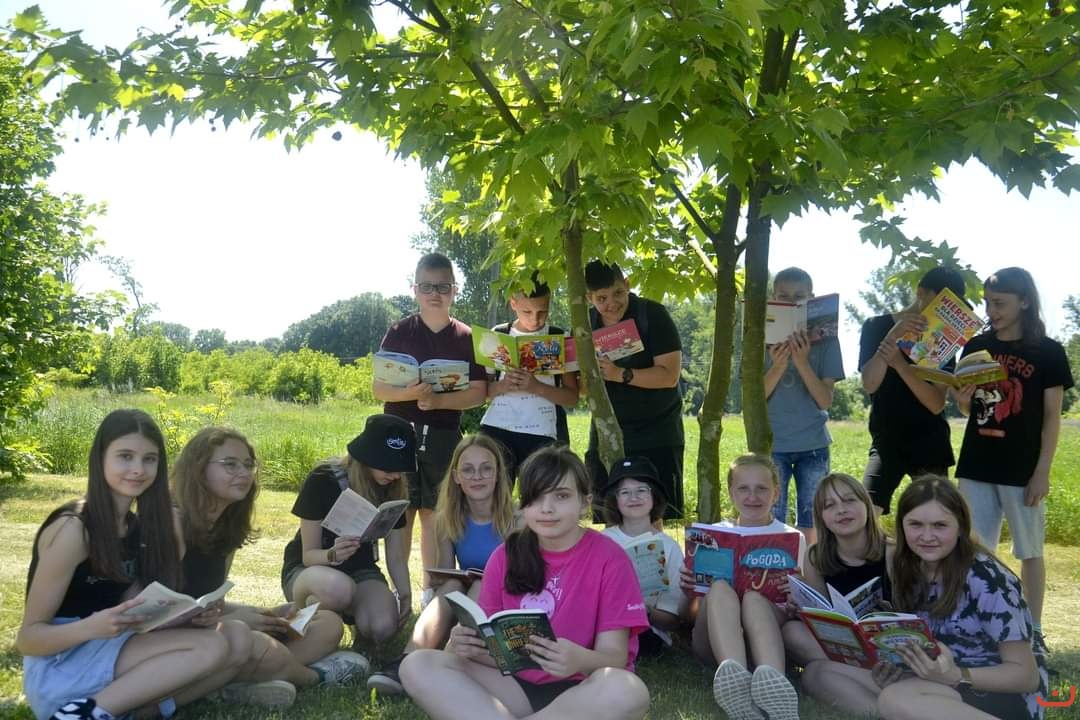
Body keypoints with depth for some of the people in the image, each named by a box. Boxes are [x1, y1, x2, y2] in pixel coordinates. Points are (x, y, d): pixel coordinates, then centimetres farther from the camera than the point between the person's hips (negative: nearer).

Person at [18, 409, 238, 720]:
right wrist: (91, 627, -32)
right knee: (211, 647, -20)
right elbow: (27, 637, -13)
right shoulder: (73, 529, -14)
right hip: (58, 671, -7)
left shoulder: (139, 527, 8)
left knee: (233, 641, -4)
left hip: (108, 655, 7)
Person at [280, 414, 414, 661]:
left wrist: (405, 595, -15)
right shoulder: (323, 482, -19)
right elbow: (309, 554, -15)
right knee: (339, 588, -41)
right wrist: (333, 555, -37)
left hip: (360, 570, 3)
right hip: (308, 569, -3)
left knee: (383, 628, -31)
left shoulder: (392, 490, -5)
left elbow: (396, 557, 1)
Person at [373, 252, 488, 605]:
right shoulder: (399, 332, 3)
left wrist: (438, 400, -17)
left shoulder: (466, 337, 4)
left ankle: (430, 589, 16)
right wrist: (410, 393, -21)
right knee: (401, 511, 0)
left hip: (444, 436, 1)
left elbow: (478, 392, -1)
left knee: (435, 512, 5)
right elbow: (378, 388, -1)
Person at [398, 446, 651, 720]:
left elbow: (615, 656, -9)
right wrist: (467, 644, -21)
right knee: (418, 666, -16)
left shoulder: (609, 559, -5)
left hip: (584, 691, -2)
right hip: (517, 685, 3)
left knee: (627, 691, -37)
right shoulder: (505, 555, 5)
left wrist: (581, 661, -32)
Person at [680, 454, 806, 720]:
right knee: (719, 588, -33)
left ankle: (774, 683, -63)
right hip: (714, 639, 1)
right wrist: (689, 591, -11)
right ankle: (734, 673, -62)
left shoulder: (793, 538, 15)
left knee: (755, 597, -35)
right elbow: (694, 612, 13)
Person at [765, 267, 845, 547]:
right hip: (772, 443, 0)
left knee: (811, 524, 6)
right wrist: (778, 366, -20)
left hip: (813, 444, 0)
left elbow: (825, 400, -6)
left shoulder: (825, 340, -1)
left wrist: (802, 362, -19)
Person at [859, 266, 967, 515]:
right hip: (887, 441, -1)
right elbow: (869, 384, -13)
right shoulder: (877, 326, 0)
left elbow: (936, 404, -9)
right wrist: (893, 336, -24)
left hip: (930, 444, 1)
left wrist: (900, 364, -24)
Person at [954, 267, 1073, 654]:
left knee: (1030, 551, 5)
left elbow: (1052, 416, -5)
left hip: (1022, 469, -4)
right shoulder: (976, 347, 7)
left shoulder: (1048, 352, -3)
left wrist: (1042, 471, -10)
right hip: (976, 465, 4)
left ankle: (1034, 632, 14)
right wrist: (962, 399, -9)